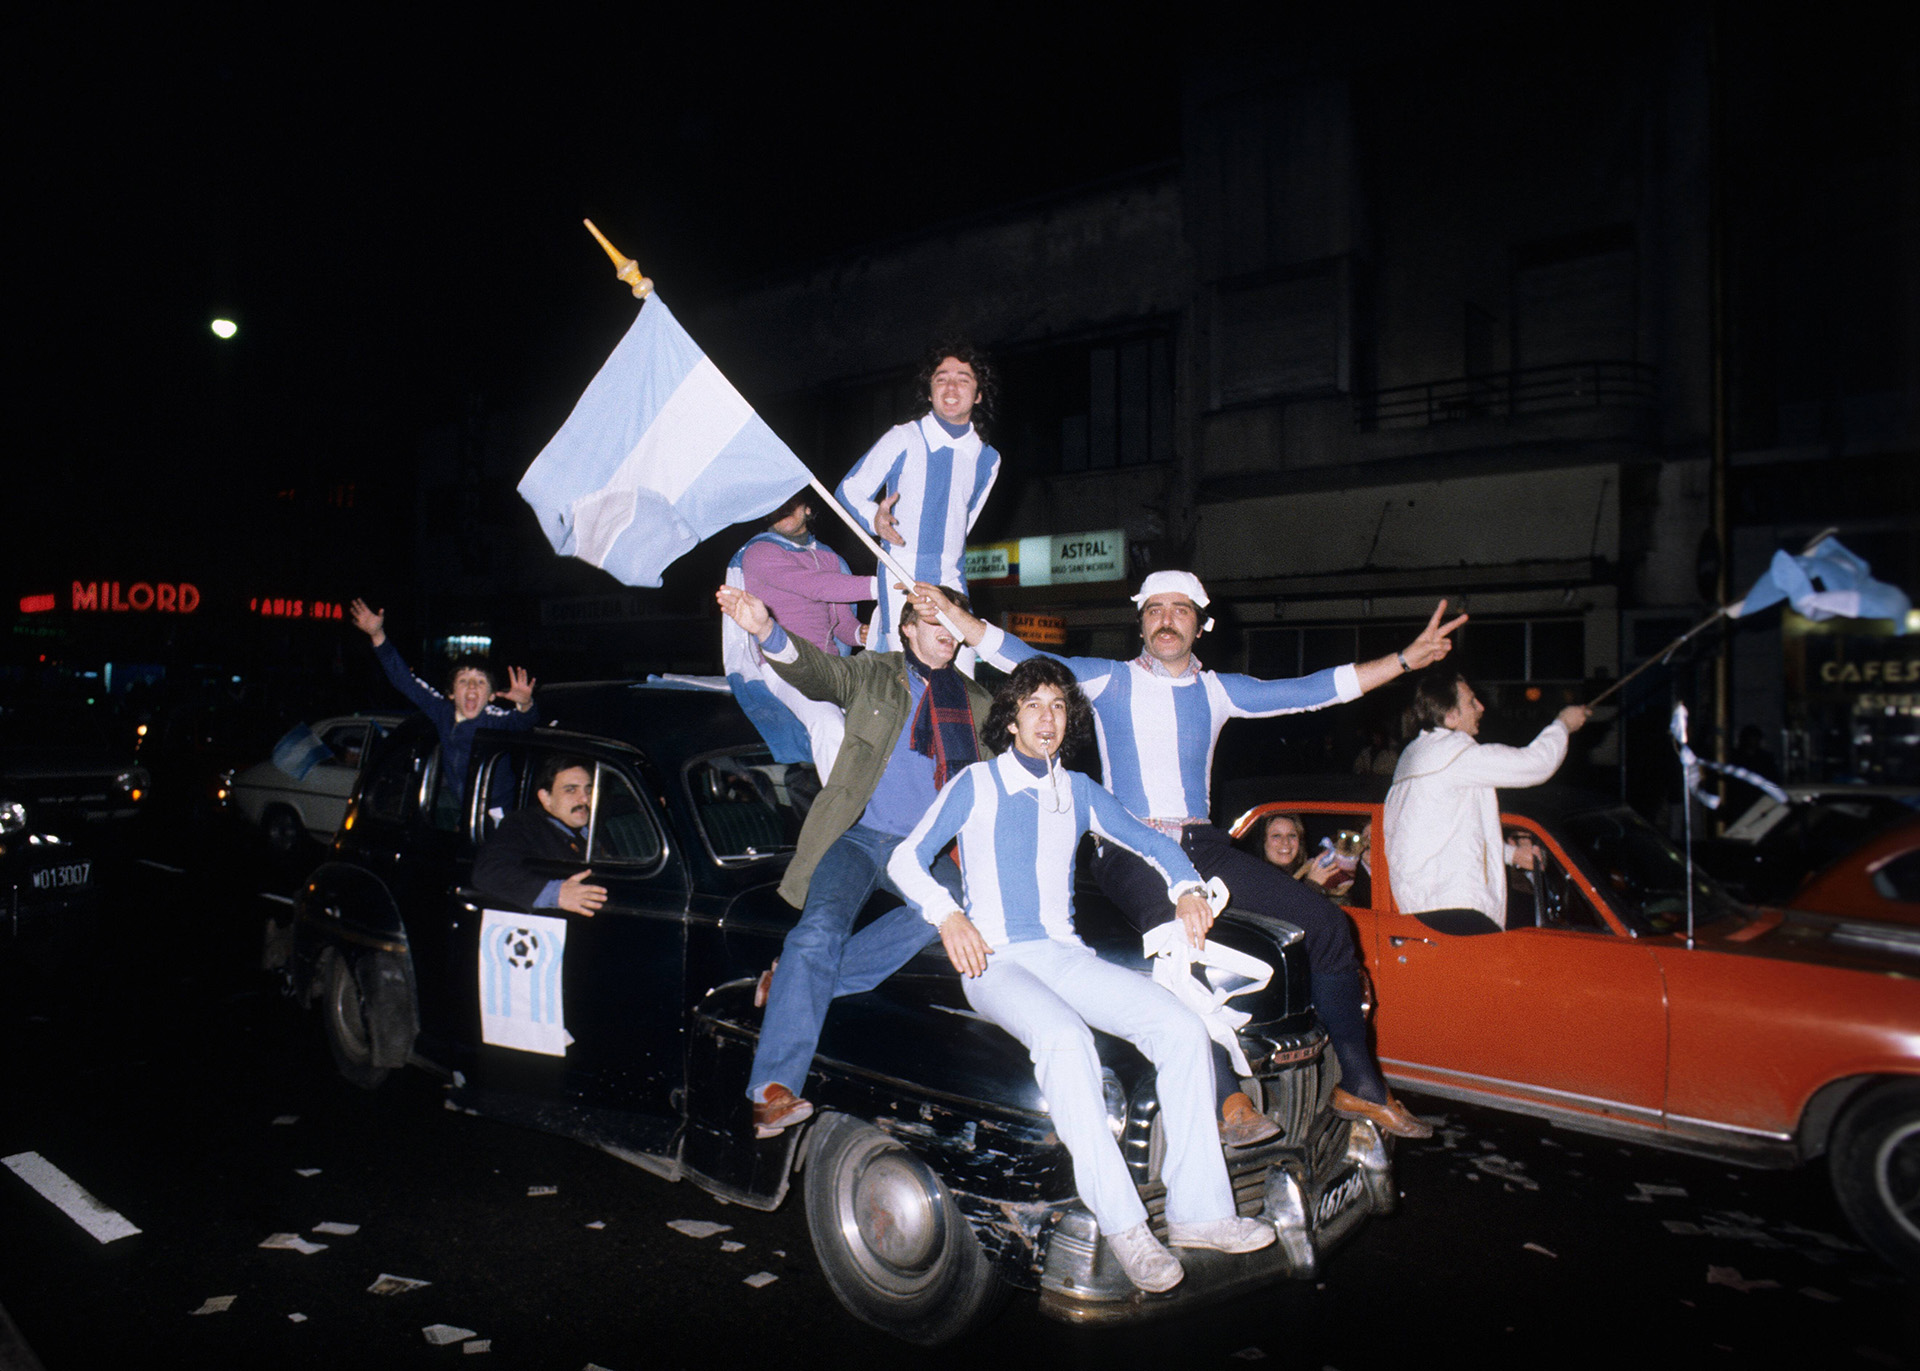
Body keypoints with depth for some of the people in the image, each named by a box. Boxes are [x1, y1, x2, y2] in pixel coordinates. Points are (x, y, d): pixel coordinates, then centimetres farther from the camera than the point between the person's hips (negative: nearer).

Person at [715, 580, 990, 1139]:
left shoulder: (978, 704, 17)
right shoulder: (873, 674, 8)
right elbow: (818, 672, -11)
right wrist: (767, 632, -31)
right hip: (859, 837, -3)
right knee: (821, 927, -26)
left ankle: (800, 980, -19)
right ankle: (773, 1089, -28)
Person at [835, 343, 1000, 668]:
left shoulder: (988, 459, 12)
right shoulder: (903, 439, 1)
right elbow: (849, 489, 5)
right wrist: (874, 519, -14)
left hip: (950, 582, 4)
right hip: (900, 580, -3)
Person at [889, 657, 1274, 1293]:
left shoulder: (1077, 792, 18)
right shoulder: (975, 785, 5)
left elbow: (1151, 842, 24)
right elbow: (905, 859, 2)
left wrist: (1187, 890, 3)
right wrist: (948, 916, -16)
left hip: (1066, 955, 5)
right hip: (995, 961, -5)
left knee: (1184, 1026, -18)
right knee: (1064, 1040, -37)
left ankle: (1197, 1210, -14)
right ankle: (1122, 1225, -30)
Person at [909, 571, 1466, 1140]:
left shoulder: (1218, 690, 15)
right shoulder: (1109, 680, 9)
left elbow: (1314, 690, 13)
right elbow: (1020, 657, 2)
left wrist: (1408, 658, 8)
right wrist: (950, 612, -10)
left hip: (1203, 844, 4)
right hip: (1130, 848, -4)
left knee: (1326, 923, -7)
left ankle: (1360, 1086, 4)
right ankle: (1226, 1094, -27)